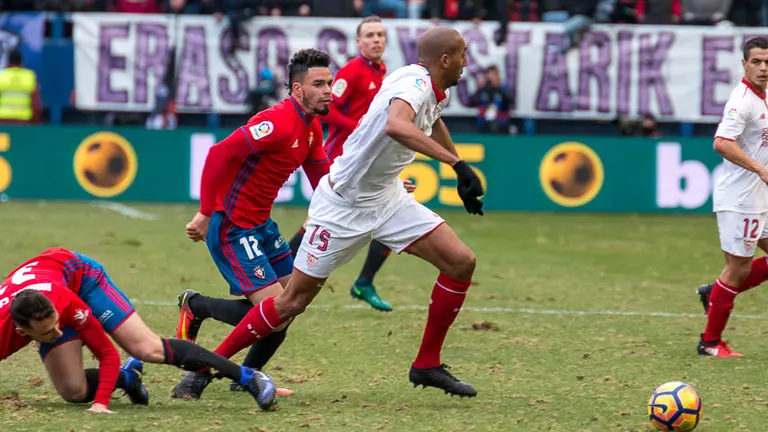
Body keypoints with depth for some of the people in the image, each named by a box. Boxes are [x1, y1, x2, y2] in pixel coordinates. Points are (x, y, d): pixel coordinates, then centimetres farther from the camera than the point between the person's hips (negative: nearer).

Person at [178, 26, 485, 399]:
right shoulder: (415, 84, -24)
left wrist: (462, 178, 35)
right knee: (294, 300, -3)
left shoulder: (436, 91, 3)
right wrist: (456, 163, -49)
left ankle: (427, 365, 9)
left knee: (461, 262, -3)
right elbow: (396, 126, -48)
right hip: (343, 204, -8)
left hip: (386, 198, 8)